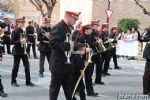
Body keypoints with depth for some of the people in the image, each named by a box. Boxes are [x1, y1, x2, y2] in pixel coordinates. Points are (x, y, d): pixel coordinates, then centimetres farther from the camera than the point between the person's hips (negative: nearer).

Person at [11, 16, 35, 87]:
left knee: (27, 66, 4)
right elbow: (12, 42, -16)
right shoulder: (15, 31, -12)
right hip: (17, 52, -7)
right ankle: (13, 81, 18)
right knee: (16, 66, 4)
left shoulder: (22, 31, 10)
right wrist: (19, 41, -26)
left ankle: (28, 81, 11)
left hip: (23, 51, 7)